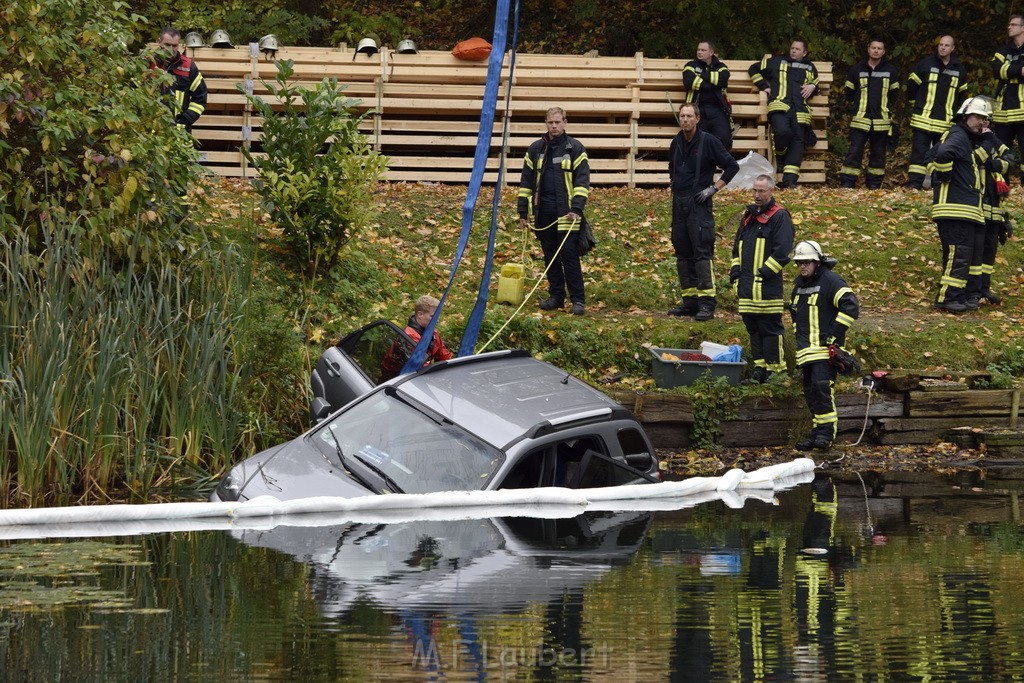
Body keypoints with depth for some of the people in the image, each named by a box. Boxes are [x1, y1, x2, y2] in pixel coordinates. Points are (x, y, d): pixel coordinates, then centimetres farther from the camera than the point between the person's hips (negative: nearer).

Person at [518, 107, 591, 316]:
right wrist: (523, 212, 9)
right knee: (550, 256, 8)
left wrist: (577, 208, -14)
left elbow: (582, 180, -3)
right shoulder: (536, 149, 10)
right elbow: (526, 182, 13)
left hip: (566, 212, -4)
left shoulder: (575, 148, 1)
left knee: (569, 254, -8)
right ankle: (556, 296, 16)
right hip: (543, 211, 4)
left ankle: (578, 299, -5)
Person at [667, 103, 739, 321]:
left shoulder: (708, 141, -7)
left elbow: (732, 166, -4)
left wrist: (713, 188, -9)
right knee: (683, 253, 8)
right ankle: (689, 301, 13)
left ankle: (706, 303, -14)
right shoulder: (676, 143, 13)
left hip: (699, 204, -7)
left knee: (702, 252, -12)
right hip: (679, 204, 7)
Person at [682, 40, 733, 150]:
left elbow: (723, 78, -6)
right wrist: (711, 85, -4)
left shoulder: (720, 66, 18)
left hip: (717, 108, 0)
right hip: (698, 107, 0)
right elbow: (688, 82, -6)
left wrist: (702, 75, -3)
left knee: (723, 139, -19)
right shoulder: (691, 65, 16)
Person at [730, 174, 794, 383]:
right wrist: (736, 274, 14)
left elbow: (782, 251, -12)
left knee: (770, 327, -6)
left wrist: (763, 274, -15)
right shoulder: (749, 216, 19)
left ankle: (775, 368, -3)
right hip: (747, 285, 8)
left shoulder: (779, 217, -5)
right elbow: (737, 246, 25)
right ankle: (760, 367, 17)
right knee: (752, 327, 10)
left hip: (767, 286, -8)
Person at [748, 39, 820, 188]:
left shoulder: (809, 68, 29)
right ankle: (780, 156, 1)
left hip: (800, 108, 3)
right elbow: (754, 69, 29)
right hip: (779, 105, -3)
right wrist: (764, 86, 16)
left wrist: (812, 87, 16)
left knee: (798, 140, -12)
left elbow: (816, 84, 42)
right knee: (782, 131, -31)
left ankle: (790, 179, -14)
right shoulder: (777, 62, 23)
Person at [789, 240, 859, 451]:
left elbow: (850, 305, -17)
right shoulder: (799, 284, 18)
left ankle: (826, 433, -18)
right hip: (806, 350, 8)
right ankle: (818, 432, 15)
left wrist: (835, 334, -17)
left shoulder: (831, 281, -8)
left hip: (825, 347, -8)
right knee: (810, 391, 8)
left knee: (822, 386, -20)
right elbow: (794, 310, 35)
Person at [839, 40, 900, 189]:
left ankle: (874, 183, 15)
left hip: (882, 120, 2)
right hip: (860, 119, -2)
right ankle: (846, 183, -10)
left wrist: (886, 107, 9)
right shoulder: (857, 69, 3)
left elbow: (894, 93, 15)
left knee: (878, 153, 7)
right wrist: (858, 105, 11)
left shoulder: (891, 71, 5)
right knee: (854, 151, -10)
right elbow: (849, 92, 12)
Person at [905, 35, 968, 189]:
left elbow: (962, 93, 21)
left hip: (945, 122, 3)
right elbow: (912, 85, 6)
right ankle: (914, 184, -11)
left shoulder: (959, 69, 8)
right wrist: (916, 106, 11)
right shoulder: (926, 64, -2)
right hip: (924, 119, -3)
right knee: (919, 152, -8)